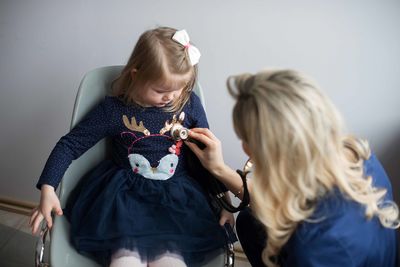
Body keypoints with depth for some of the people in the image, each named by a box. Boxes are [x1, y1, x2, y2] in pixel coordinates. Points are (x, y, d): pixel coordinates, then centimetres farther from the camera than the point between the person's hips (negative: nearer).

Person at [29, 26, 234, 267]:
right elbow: (70, 145, 4)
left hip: (176, 197, 1)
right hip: (125, 195, -1)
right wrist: (48, 190, -5)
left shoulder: (190, 104, 1)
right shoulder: (114, 109, -3)